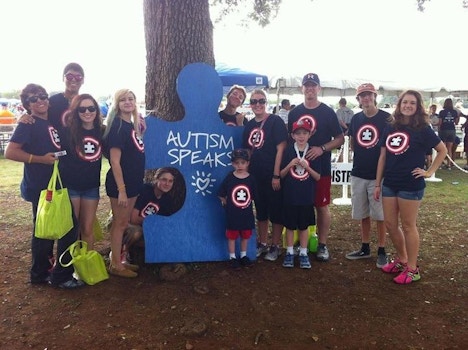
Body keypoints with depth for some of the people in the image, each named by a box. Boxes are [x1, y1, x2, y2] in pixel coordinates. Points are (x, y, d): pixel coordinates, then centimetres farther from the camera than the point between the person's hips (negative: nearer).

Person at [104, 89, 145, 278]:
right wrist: (121, 189, -23)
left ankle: (117, 260, 29)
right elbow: (115, 161, -20)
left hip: (133, 181, 8)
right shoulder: (117, 126, -16)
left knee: (123, 223, 16)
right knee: (119, 223, 3)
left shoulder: (133, 125, 9)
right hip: (120, 183, -8)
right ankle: (116, 265, 16)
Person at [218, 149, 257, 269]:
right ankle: (232, 257, 26)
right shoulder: (229, 178, -11)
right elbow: (221, 196, -3)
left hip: (246, 214, 2)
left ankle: (243, 255, 35)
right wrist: (229, 205, -1)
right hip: (232, 214, -2)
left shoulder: (251, 179, -6)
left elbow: (253, 197, 5)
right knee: (232, 236, 10)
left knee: (245, 236, 17)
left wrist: (246, 204, 2)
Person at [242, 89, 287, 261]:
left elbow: (281, 149, -14)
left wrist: (276, 175, -17)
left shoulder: (275, 121, -9)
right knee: (260, 211, 16)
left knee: (275, 212, 5)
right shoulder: (249, 125, 9)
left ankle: (275, 247, 20)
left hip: (272, 175, -6)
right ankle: (262, 244, 31)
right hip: (256, 176, 6)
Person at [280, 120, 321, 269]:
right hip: (290, 196, 0)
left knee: (304, 226, 10)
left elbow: (318, 177, -1)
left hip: (307, 197, 0)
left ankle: (303, 254, 21)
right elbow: (281, 175, 1)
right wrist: (290, 165, -16)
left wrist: (307, 167, -17)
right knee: (290, 225, 9)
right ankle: (289, 253, 22)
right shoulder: (288, 151, -1)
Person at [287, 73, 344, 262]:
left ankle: (322, 245, 14)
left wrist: (322, 149, -16)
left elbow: (340, 139, -1)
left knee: (322, 206, 3)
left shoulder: (328, 112, 0)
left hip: (321, 167, -3)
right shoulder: (294, 113, 9)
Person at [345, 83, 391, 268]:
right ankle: (365, 249, 27)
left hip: (378, 174, -4)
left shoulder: (386, 118, -7)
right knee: (363, 214, 14)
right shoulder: (356, 119, 6)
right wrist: (362, 156, 2)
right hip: (358, 173, 4)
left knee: (380, 215, 4)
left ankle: (381, 251, 18)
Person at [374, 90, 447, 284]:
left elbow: (443, 150, 2)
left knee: (408, 226, 2)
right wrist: (377, 184, 8)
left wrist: (429, 172, -5)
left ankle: (412, 269, 15)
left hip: (411, 185, -5)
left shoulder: (422, 129, -6)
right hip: (389, 184, 5)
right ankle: (401, 260, 30)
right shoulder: (390, 129, 7)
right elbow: (383, 157, 9)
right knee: (390, 224, 10)